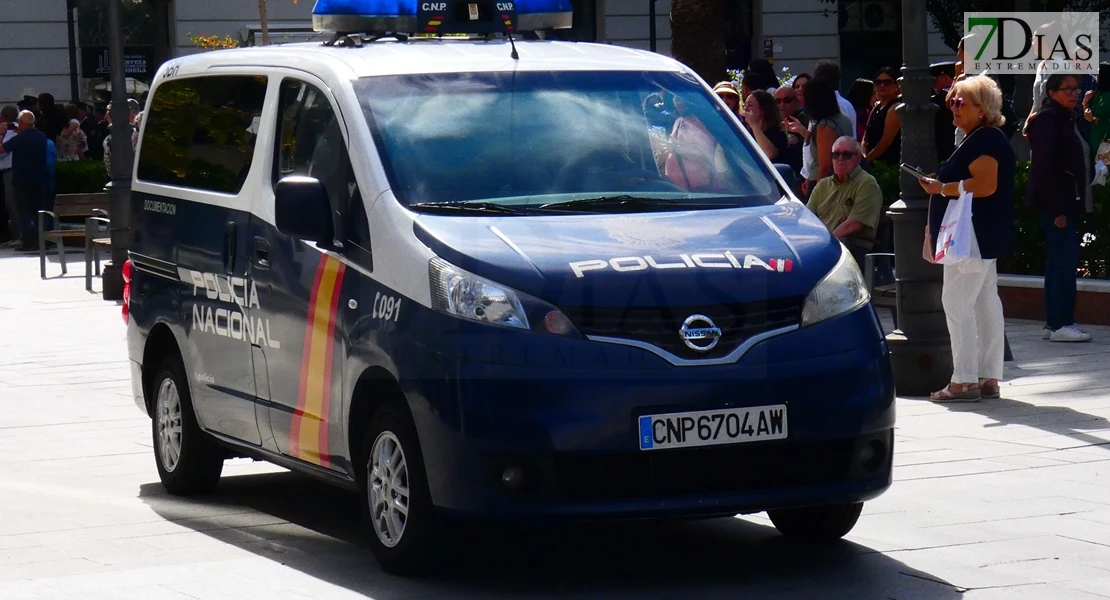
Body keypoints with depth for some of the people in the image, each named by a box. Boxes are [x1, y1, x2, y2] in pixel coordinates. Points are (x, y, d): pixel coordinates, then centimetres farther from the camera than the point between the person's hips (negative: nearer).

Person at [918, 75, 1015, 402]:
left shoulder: (984, 140, -15)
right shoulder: (978, 139, 19)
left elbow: (986, 185, -26)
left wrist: (942, 188, -18)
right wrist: (941, 187, 19)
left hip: (974, 237, -12)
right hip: (984, 238, 12)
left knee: (957, 304, -11)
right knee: (986, 305, 10)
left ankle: (964, 380, -12)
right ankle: (989, 378, 13)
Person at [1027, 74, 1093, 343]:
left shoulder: (1064, 119, 17)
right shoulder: (1047, 119, -12)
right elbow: (1042, 168, -19)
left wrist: (1071, 205, 12)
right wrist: (1057, 209, -21)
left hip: (1064, 201, 10)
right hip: (1054, 201, -10)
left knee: (1059, 259, 11)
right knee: (1065, 258, -12)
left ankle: (1054, 323, 15)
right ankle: (1061, 324, -11)